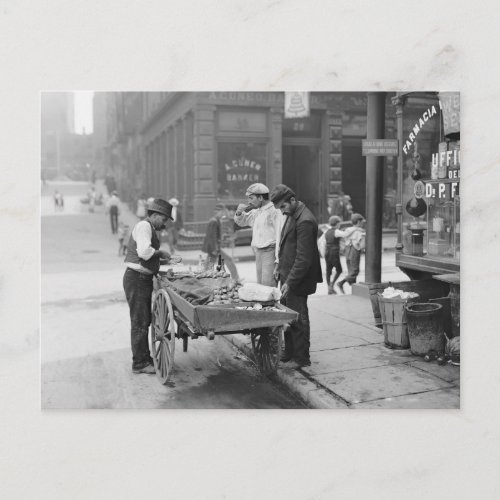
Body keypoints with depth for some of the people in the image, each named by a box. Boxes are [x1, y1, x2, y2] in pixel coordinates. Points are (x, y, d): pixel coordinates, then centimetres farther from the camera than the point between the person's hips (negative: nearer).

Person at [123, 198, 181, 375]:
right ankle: (139, 364, 5)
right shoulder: (143, 226, -14)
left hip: (144, 279, 10)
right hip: (137, 279, -10)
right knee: (139, 322, -3)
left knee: (145, 320, 17)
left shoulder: (149, 228, 19)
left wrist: (167, 260, 11)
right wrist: (160, 252, -13)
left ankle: (145, 358, 29)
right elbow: (144, 252, -29)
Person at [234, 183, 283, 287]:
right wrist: (239, 212, 6)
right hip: (259, 253, 8)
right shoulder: (256, 212, 15)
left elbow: (280, 235, -17)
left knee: (268, 287, -15)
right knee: (260, 286, 9)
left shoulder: (274, 211, -12)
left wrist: (278, 261, -21)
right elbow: (240, 222, 29)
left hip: (270, 251, -8)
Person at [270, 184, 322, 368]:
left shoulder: (305, 221, -22)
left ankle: (302, 359, 13)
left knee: (298, 318, 0)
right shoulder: (292, 215, 10)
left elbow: (304, 258, -24)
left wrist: (290, 282, -23)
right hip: (288, 276, 9)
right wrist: (280, 267, 17)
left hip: (297, 280, -9)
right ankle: (289, 352, 28)